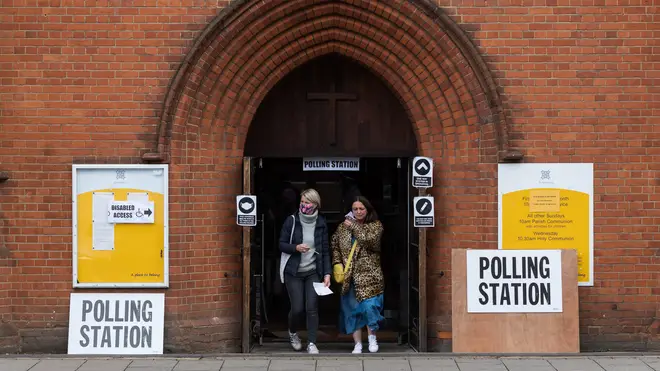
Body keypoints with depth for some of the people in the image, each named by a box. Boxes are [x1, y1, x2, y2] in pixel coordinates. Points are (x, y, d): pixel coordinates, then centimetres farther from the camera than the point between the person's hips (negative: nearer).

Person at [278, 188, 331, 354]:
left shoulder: (321, 224, 0)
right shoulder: (292, 220, -6)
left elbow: (325, 251, 3)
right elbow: (282, 244, -3)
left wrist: (327, 273, -4)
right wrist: (296, 247, -22)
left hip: (313, 272, 1)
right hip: (294, 272, -1)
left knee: (312, 308, -6)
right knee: (297, 308, -1)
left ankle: (312, 343, 3)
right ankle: (293, 333, 29)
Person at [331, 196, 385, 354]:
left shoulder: (376, 225, 4)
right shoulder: (343, 227, 12)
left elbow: (370, 241, -14)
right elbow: (335, 246, 14)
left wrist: (354, 227, -10)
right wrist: (337, 263, 0)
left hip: (369, 274, -3)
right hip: (349, 275, 3)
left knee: (370, 305, -12)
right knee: (352, 309, 2)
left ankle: (372, 338, 10)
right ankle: (358, 344, 10)